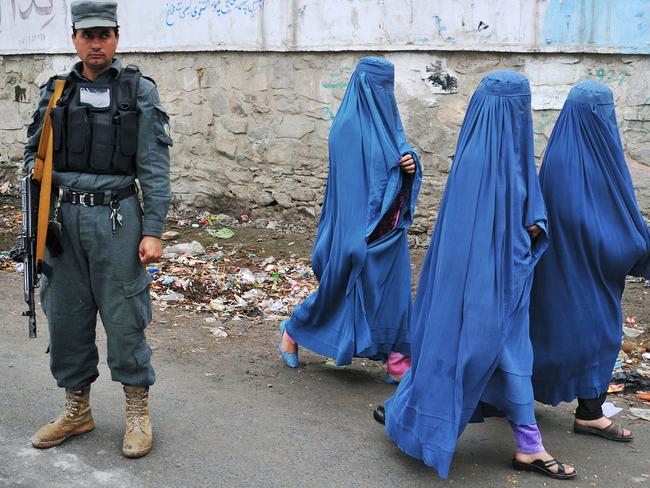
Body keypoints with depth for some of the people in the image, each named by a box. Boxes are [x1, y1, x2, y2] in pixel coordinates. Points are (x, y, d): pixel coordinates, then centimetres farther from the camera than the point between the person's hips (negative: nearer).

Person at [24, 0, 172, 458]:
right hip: (63, 217, 4)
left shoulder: (139, 91, -1)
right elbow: (34, 153, 15)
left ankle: (138, 411, 15)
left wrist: (153, 230, -11)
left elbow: (154, 168, -4)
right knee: (66, 316, 10)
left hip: (116, 218, -4)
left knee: (124, 317, 0)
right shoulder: (56, 91, 9)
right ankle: (77, 410, 25)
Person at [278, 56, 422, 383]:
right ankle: (293, 330, 29)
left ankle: (398, 363, 13)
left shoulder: (386, 118, 10)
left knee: (395, 290, 6)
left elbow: (400, 156, 18)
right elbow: (348, 181, -19)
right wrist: (357, 235, -23)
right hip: (360, 227, -7)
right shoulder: (349, 125, -15)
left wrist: (410, 163, -6)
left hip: (390, 228, 7)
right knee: (343, 288, 6)